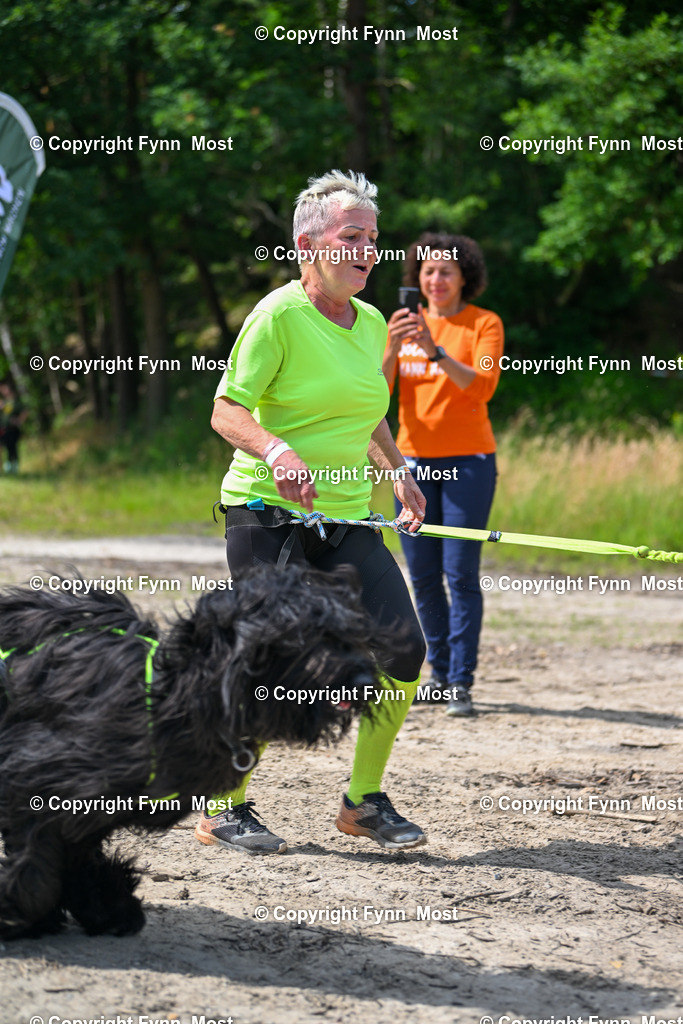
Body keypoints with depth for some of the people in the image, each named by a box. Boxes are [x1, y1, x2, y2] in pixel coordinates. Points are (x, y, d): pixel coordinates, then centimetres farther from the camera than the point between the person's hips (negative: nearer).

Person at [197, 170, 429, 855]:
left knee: (403, 650, -4)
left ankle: (364, 800, 13)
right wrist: (276, 450, -32)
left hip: (347, 517, 7)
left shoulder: (372, 323, 11)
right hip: (267, 513, -7)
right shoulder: (279, 315, -11)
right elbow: (227, 411, -16)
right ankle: (226, 810, 9)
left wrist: (398, 473, 23)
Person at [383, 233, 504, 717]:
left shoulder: (484, 324, 0)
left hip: (468, 460, -4)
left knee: (460, 572, -9)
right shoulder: (404, 324, 10)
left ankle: (462, 683, -8)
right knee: (422, 575, 5)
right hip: (414, 458, 4)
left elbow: (482, 386, -15)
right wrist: (392, 348, -17)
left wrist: (435, 351, -26)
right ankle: (441, 672, 16)